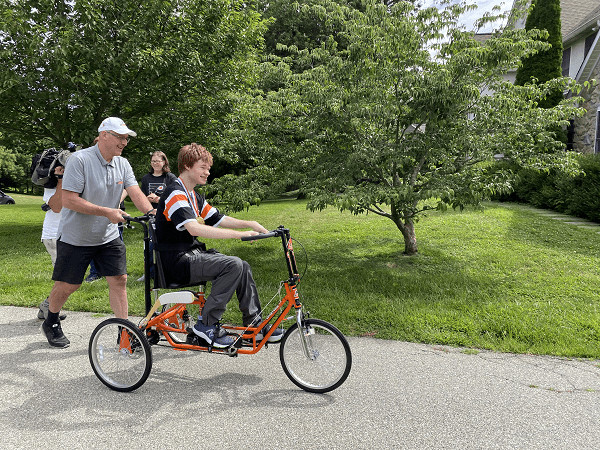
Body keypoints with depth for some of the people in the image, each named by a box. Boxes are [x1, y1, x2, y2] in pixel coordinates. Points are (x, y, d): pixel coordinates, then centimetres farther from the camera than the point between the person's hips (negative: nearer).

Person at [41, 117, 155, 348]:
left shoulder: (122, 164, 2)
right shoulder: (80, 159, -17)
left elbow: (135, 192, -7)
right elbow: (68, 200, -22)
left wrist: (151, 212, -27)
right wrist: (107, 212, -28)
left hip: (108, 237, 5)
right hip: (75, 237, -4)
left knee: (119, 280, -2)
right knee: (67, 285, 8)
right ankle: (51, 323, 36)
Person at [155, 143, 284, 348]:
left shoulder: (194, 197, 16)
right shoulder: (175, 194, -16)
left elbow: (219, 219, 17)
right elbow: (194, 229, -31)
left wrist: (250, 224, 0)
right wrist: (239, 234, -33)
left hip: (192, 254, 10)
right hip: (177, 262, -9)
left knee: (243, 267, 3)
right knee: (233, 265, -24)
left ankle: (254, 323, 10)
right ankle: (207, 324, -13)